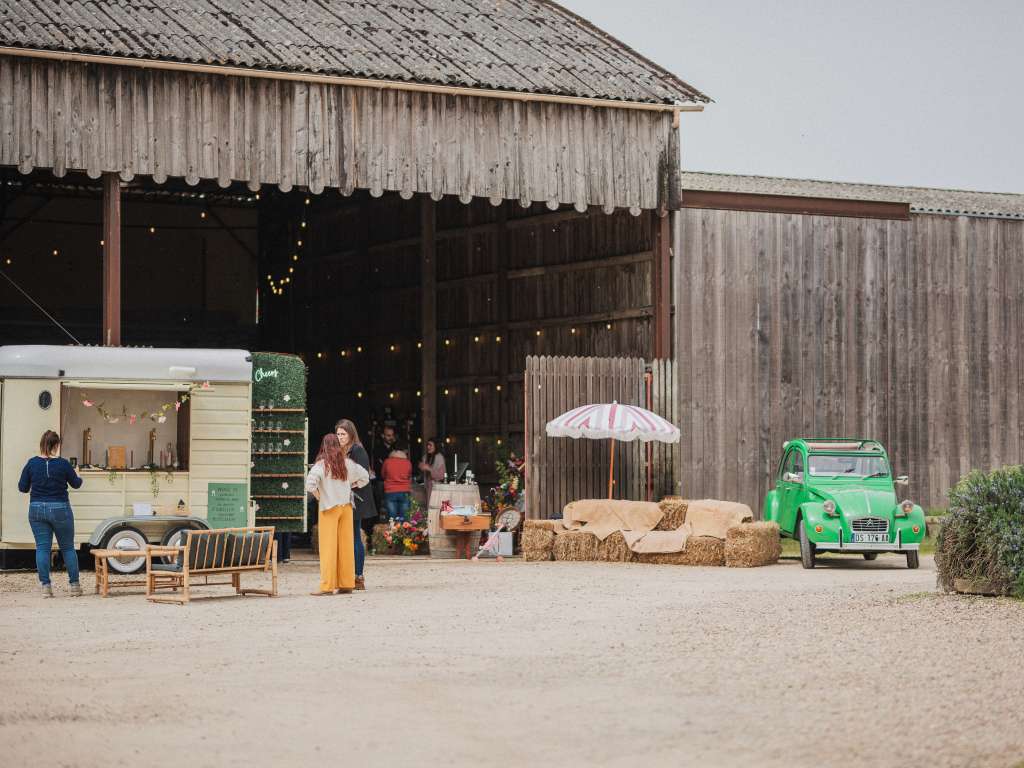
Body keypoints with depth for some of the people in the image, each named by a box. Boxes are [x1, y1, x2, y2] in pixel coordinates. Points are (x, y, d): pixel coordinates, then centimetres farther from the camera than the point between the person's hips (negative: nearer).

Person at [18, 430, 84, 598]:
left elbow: (22, 487, 2)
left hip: (37, 510, 2)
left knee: (42, 548, 5)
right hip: (60, 509, -2)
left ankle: (45, 586, 1)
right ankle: (74, 585, 12)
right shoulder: (63, 464, -9)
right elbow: (76, 484, 5)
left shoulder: (32, 463, -4)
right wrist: (78, 477, 28)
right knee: (67, 547, 10)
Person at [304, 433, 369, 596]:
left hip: (329, 508, -4)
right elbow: (365, 477, 17)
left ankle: (327, 586, -5)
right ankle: (346, 584, 10)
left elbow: (310, 482, -23)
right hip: (346, 507, 4)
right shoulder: (347, 463, 6)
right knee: (346, 546, 7)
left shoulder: (322, 464, -9)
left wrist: (317, 496, -8)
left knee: (328, 547, -3)